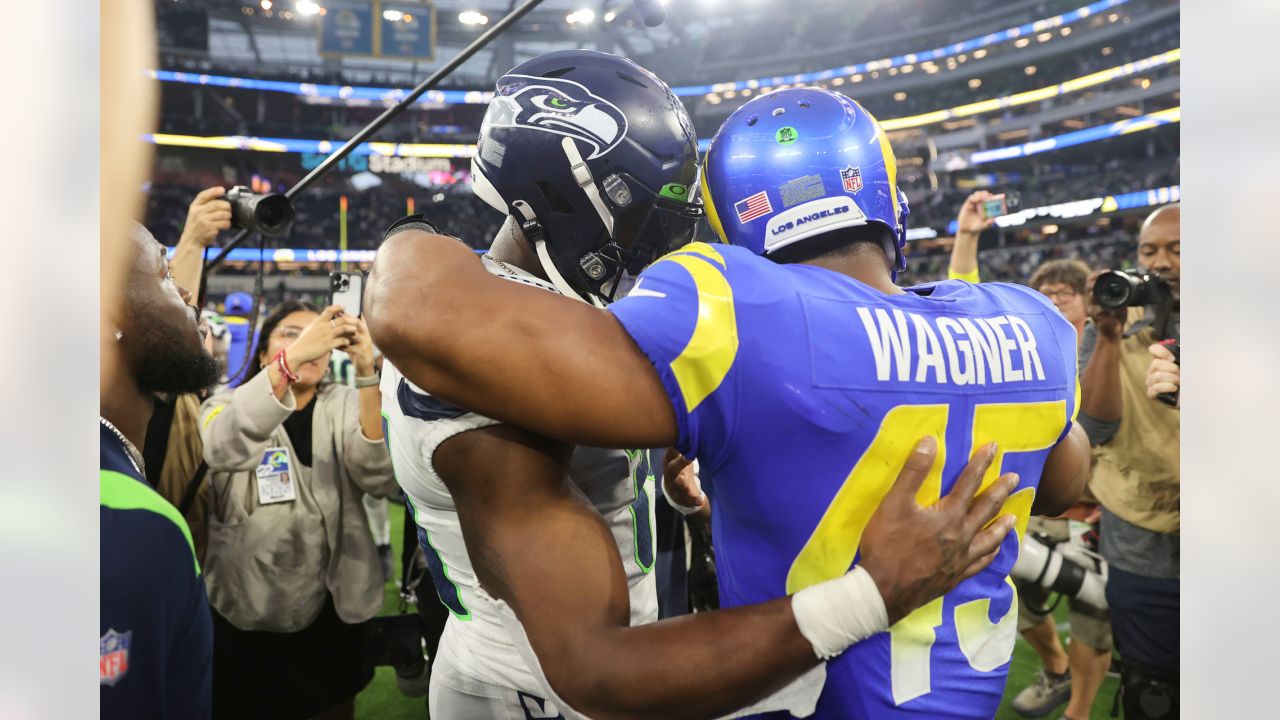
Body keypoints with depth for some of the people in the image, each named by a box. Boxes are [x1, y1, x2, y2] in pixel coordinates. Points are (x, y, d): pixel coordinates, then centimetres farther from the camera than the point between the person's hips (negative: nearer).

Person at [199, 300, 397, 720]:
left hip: (336, 607, 2)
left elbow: (382, 477, -19)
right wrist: (294, 357, -40)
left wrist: (367, 372, -31)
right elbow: (222, 448, -29)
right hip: (247, 612, -1)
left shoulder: (346, 405, 1)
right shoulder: (228, 405, -2)